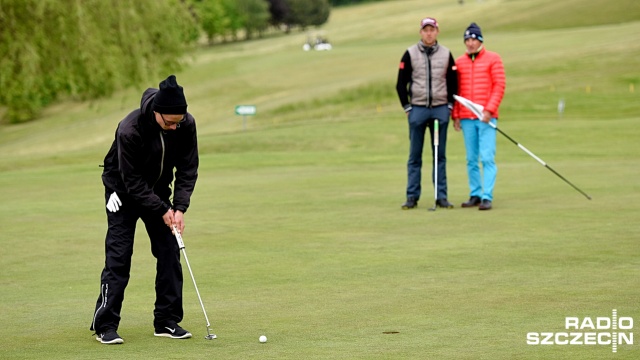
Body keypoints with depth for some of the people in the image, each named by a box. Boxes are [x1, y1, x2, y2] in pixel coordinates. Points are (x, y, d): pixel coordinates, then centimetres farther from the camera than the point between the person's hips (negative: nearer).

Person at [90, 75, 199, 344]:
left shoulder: (186, 125, -19)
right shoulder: (129, 130, -33)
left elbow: (188, 169, -11)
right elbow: (132, 181, -26)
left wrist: (180, 207, -21)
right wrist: (162, 210, -24)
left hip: (157, 190, 5)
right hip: (125, 192, -5)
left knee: (169, 253, -1)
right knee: (118, 256, -10)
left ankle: (167, 322, 7)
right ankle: (105, 326, -5)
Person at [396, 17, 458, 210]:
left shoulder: (446, 54, 7)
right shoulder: (410, 54, 2)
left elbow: (453, 82, 12)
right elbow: (401, 83, 4)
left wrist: (450, 106, 4)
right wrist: (407, 107, -1)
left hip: (440, 110, 1)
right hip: (417, 109, -1)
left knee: (440, 155, 4)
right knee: (414, 156, 1)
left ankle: (441, 196, 7)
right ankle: (412, 197, 4)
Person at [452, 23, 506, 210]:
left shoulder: (492, 59, 2)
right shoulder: (459, 62, 12)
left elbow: (499, 85, -3)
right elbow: (455, 90, 13)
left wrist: (489, 110, -11)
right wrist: (455, 114, 7)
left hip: (486, 117, -4)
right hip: (466, 118, 4)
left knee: (487, 158, -9)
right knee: (471, 159, 5)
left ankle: (487, 197, -11)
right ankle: (475, 195, 11)